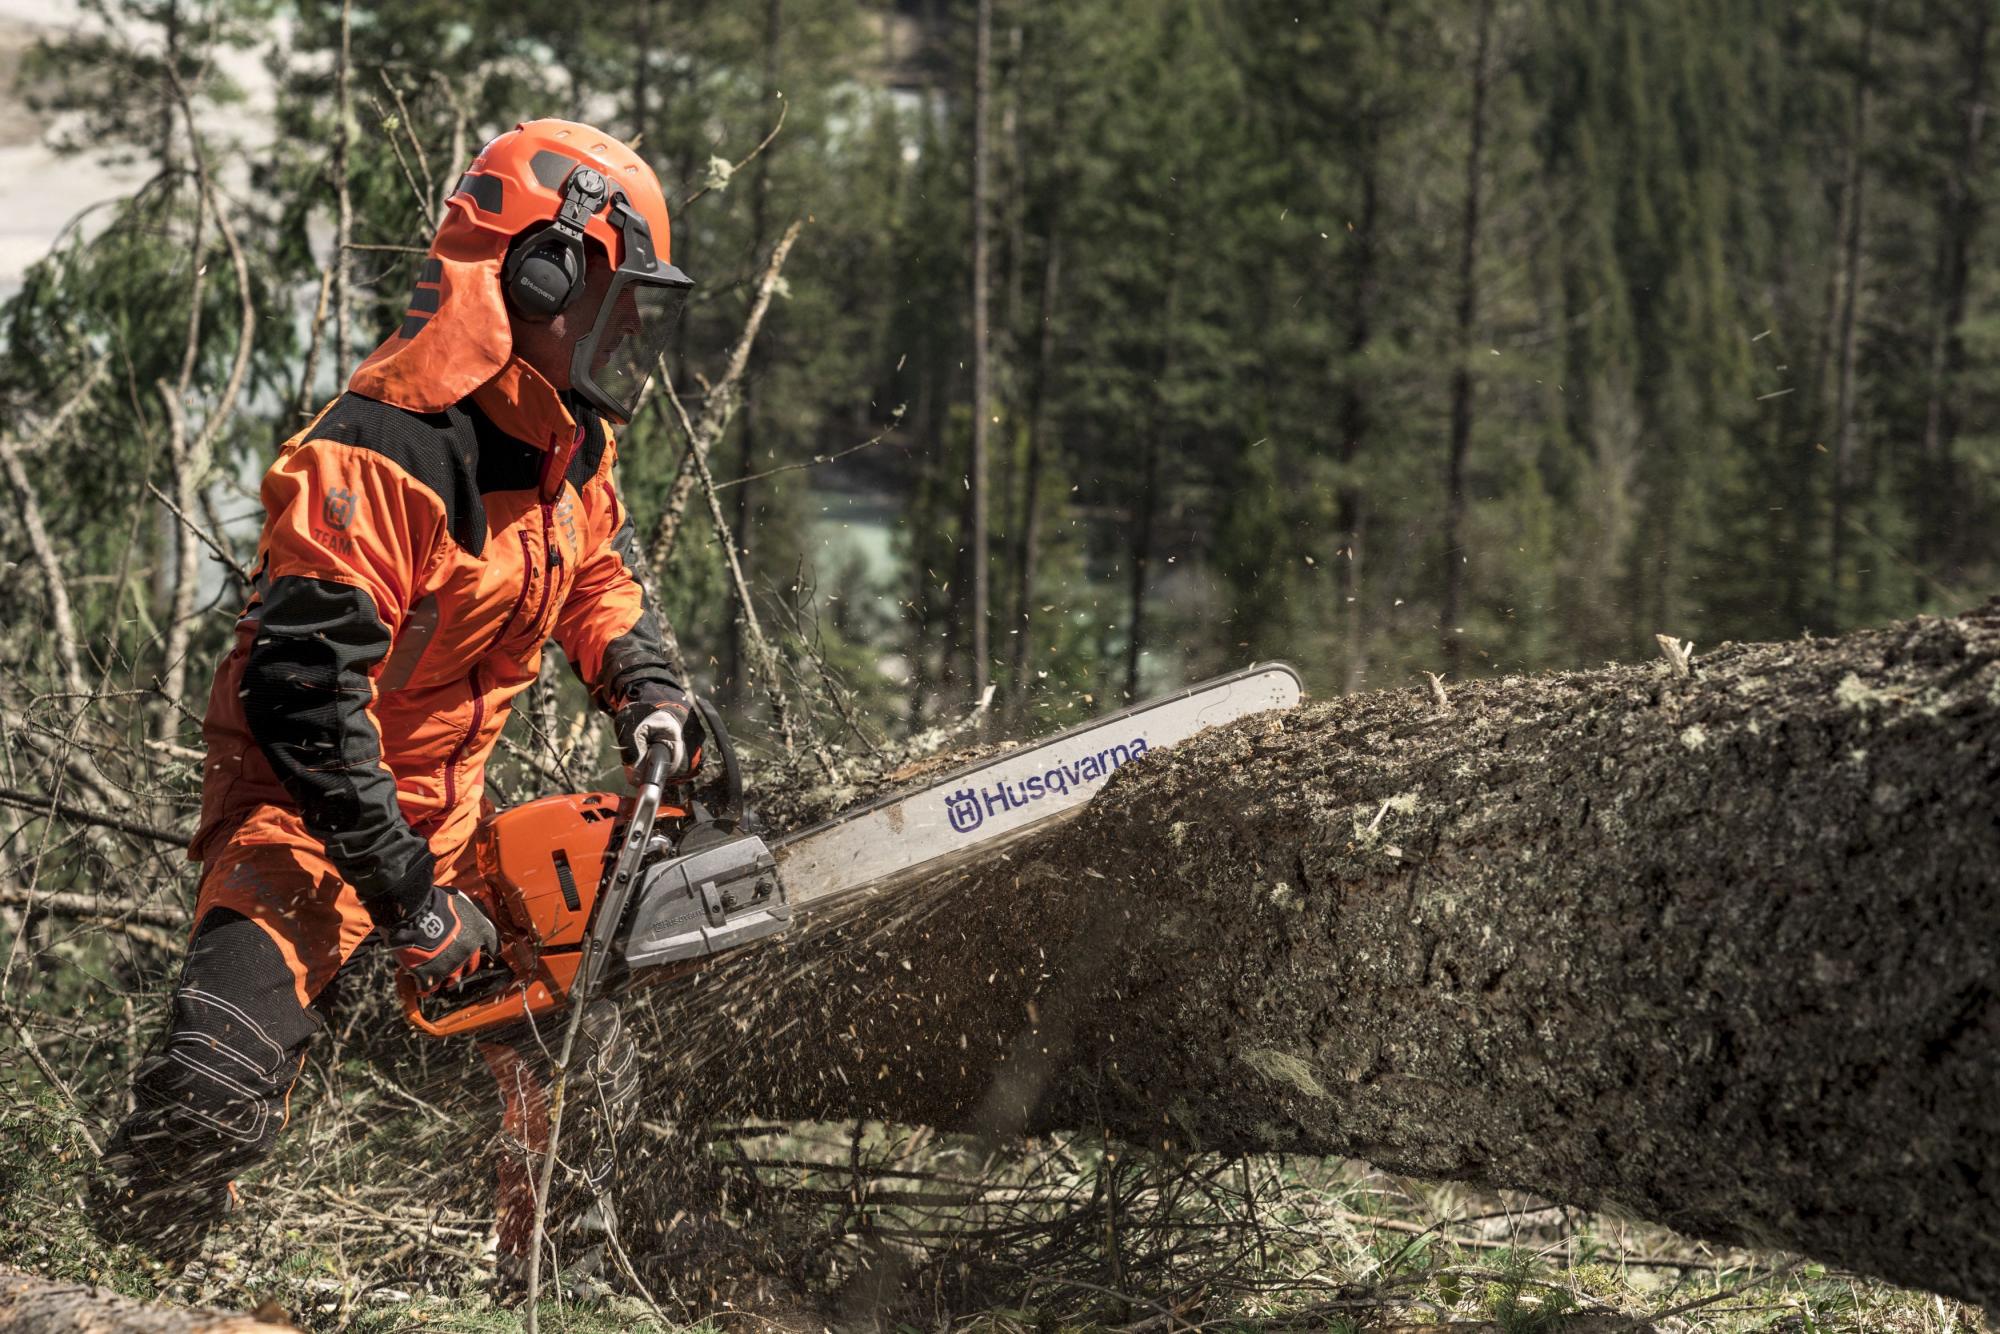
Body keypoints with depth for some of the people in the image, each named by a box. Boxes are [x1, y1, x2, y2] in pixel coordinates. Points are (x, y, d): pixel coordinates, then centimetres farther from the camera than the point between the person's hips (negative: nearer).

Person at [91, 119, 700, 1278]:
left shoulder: (571, 439, 1)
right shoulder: (384, 456, -28)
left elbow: (596, 570, 23)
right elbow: (304, 692, -31)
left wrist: (647, 694, 3)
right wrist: (408, 900, -28)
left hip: (450, 822, 9)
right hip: (309, 818, -9)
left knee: (585, 1076, 13)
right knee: (220, 1090, -27)